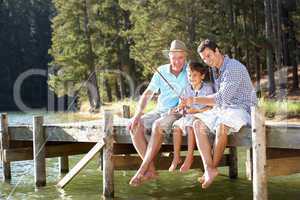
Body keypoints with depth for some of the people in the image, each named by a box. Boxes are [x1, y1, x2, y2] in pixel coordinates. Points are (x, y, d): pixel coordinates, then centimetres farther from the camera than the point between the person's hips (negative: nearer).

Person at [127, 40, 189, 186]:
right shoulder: (161, 71, 6)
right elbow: (147, 94, 4)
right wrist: (138, 114, -8)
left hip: (178, 113, -4)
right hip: (159, 111, 5)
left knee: (158, 126, -35)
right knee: (135, 127, -21)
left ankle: (142, 170, -27)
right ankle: (151, 170, -21)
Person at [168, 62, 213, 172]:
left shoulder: (207, 88, -3)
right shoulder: (187, 89, 12)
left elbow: (210, 107, -10)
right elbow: (182, 104, 8)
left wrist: (197, 110, -21)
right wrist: (178, 108, -16)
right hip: (187, 116, 5)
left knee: (190, 126, -33)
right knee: (177, 126, -21)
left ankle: (189, 157, -26)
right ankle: (176, 157, -16)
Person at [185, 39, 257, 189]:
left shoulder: (234, 68, -17)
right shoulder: (215, 69, 13)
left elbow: (220, 98, -21)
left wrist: (194, 100, -19)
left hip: (241, 108, -9)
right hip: (223, 109, 9)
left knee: (221, 127, -37)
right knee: (198, 124, -13)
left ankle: (213, 167, -16)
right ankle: (209, 170, -25)